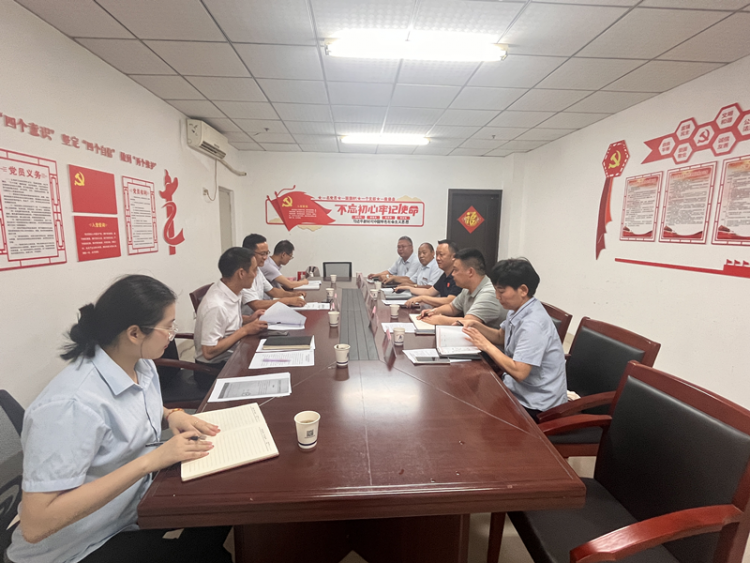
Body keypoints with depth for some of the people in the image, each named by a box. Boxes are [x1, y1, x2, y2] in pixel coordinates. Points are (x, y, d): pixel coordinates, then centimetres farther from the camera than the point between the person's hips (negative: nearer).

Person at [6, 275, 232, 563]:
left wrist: (171, 414, -9)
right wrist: (150, 460, -35)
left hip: (135, 500, 7)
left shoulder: (141, 364, -8)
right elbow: (35, 525, -31)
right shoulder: (72, 404, -33)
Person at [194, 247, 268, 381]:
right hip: (215, 369, -8)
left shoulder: (232, 290, -3)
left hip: (232, 355, 8)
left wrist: (248, 319, -3)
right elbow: (209, 352, -25)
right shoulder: (216, 306, -28)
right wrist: (245, 330, -21)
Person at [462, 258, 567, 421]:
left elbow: (519, 372, -31)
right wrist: (478, 327, -2)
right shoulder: (518, 309, 0)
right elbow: (501, 336, 16)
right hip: (518, 389, 8)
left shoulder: (533, 323, -28)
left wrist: (487, 346, -22)